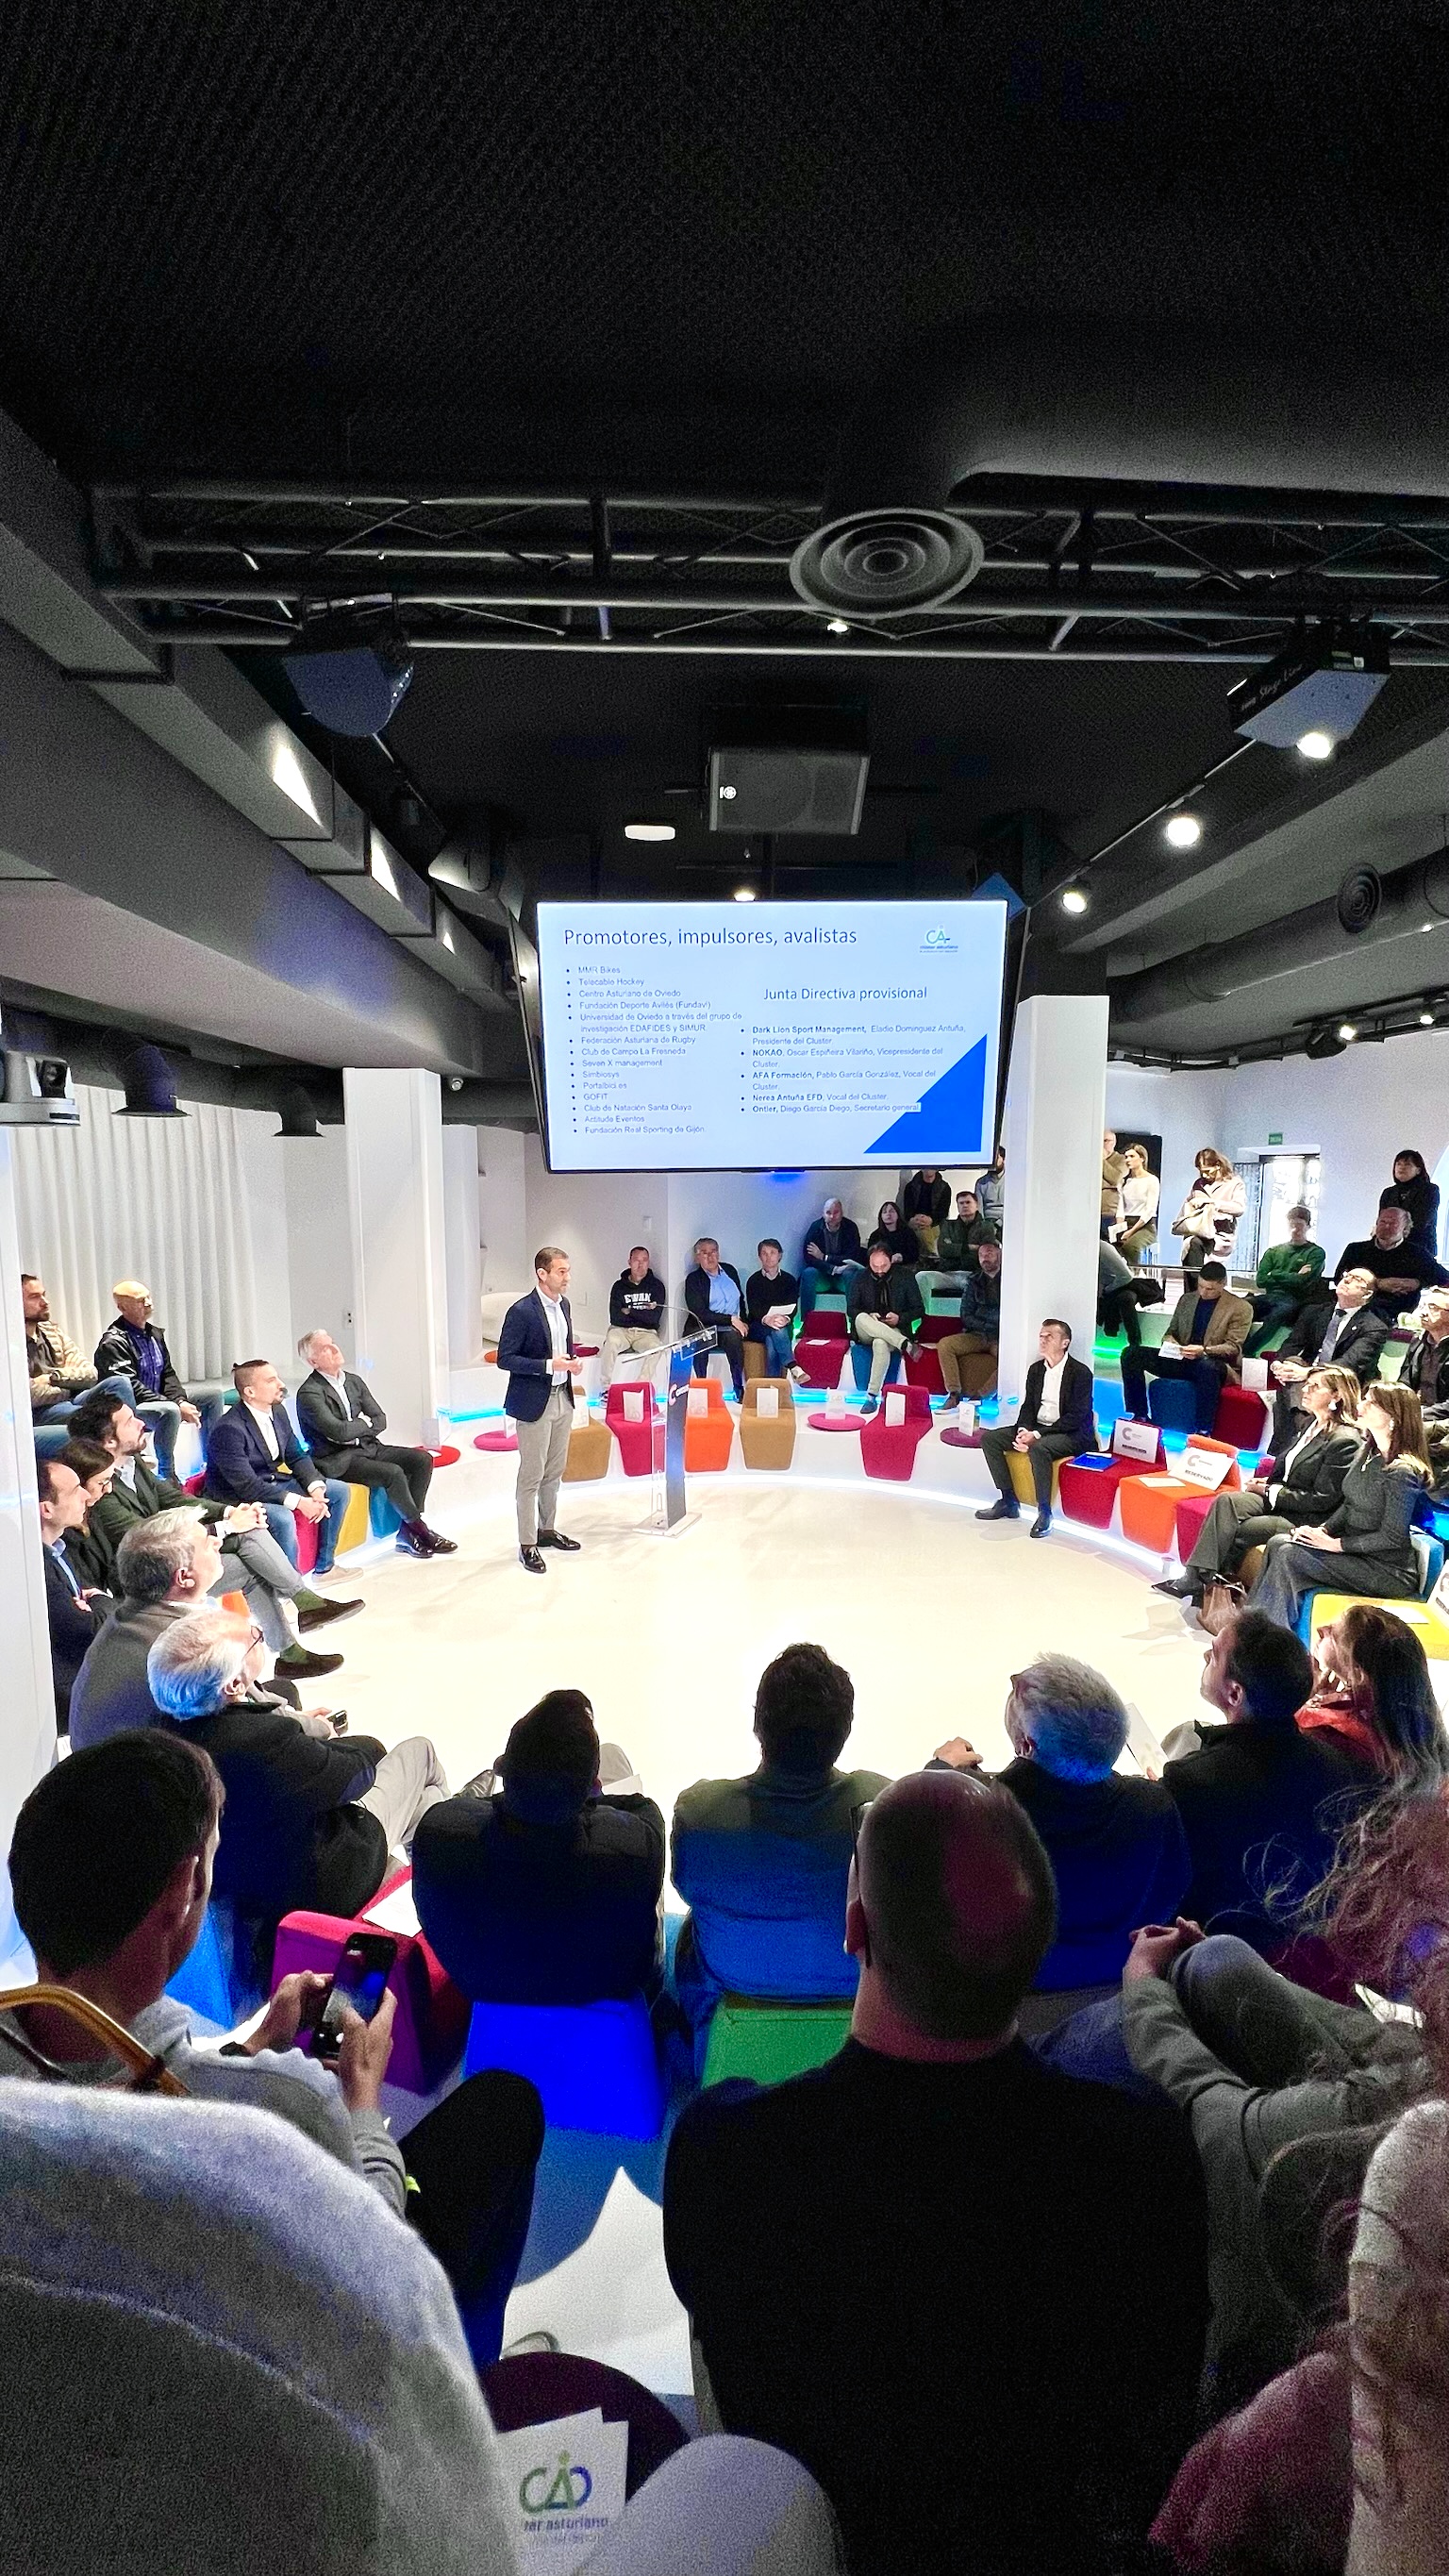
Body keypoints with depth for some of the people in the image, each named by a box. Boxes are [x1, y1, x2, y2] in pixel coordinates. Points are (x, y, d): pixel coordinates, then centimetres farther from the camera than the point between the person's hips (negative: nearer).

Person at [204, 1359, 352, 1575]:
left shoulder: (278, 1411, -2)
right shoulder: (229, 1429, -27)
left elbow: (297, 1456, 5)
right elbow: (248, 1486, -28)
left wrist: (316, 1489, -13)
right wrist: (298, 1502, -31)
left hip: (271, 1482, 9)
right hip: (237, 1497, -9)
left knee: (339, 1490, 4)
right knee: (283, 1518, -36)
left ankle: (324, 1566, 14)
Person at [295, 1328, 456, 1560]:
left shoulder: (354, 1381, 11)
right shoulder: (309, 1393, -12)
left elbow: (381, 1420, 8)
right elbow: (338, 1431, -23)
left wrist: (353, 1431, -10)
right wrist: (365, 1423, -4)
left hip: (367, 1446, 8)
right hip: (338, 1460, -8)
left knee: (422, 1459, -9)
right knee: (392, 1473, -28)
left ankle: (407, 1533, -7)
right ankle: (420, 1531, -9)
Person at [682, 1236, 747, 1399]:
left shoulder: (729, 1270, 16)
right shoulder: (693, 1279, 1)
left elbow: (741, 1299, 25)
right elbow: (700, 1313, -9)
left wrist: (743, 1322, 7)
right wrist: (731, 1319, -14)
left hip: (731, 1329, 3)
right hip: (705, 1329, -2)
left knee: (733, 1336, -33)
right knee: (700, 1339, -37)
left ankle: (740, 1391, -27)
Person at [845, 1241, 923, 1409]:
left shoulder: (905, 1276, 1)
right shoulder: (860, 1277, 5)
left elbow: (919, 1310, 4)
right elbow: (851, 1309, 6)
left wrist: (899, 1318, -15)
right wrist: (868, 1316, -15)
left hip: (895, 1330, -2)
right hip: (865, 1332, 2)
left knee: (880, 1343, -38)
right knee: (861, 1318, -35)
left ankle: (872, 1396, -34)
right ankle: (905, 1344, -37)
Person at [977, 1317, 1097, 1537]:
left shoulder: (1080, 1372, -12)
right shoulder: (1036, 1369, 9)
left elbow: (1076, 1417, -18)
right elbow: (1028, 1406, 10)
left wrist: (1037, 1435, -23)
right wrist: (1023, 1431, -13)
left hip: (1073, 1434, -8)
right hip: (1036, 1429, 8)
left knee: (1038, 1448, -38)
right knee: (989, 1438, -8)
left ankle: (1044, 1512, -23)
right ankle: (1009, 1502, -3)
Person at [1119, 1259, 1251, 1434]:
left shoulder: (1240, 1308, 1)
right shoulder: (1186, 1299, 16)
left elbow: (1233, 1347, -6)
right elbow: (1171, 1332, 20)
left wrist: (1204, 1350, -25)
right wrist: (1169, 1342, -6)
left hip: (1214, 1364, -5)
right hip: (1181, 1360, 5)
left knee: (1206, 1365, -44)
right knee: (1131, 1353, -16)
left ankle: (1204, 1431, -35)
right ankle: (1139, 1416, -14)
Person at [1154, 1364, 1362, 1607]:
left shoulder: (1345, 1441, -13)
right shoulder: (1305, 1423, 13)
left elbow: (1322, 1500, -15)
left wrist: (1270, 1490, -11)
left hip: (1307, 1520, -7)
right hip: (1275, 1498, 7)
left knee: (1233, 1531, -24)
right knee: (1226, 1501, -23)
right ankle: (1195, 1576, -32)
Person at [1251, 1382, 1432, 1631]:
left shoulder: (1401, 1472, -21)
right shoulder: (1368, 1451, 7)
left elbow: (1392, 1537, -20)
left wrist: (1336, 1544, -16)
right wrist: (1323, 1530, -1)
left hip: (1388, 1571, -8)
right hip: (1356, 1551, 9)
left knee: (1289, 1556, -21)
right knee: (1277, 1543, -8)